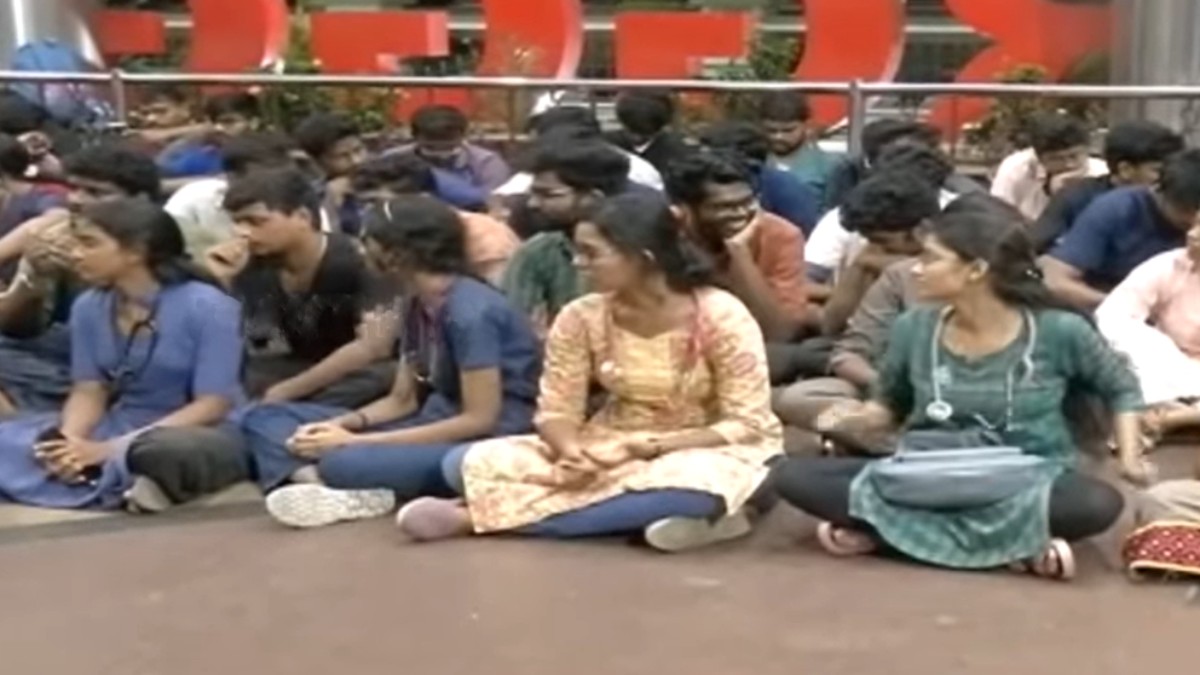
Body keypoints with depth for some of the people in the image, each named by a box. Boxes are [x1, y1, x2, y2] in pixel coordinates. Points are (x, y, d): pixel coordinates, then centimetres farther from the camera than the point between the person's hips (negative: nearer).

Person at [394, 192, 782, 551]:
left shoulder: (722, 317, -18)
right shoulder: (581, 318, -8)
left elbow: (747, 425, -17)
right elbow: (557, 410, -6)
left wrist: (656, 446, -29)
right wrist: (572, 452, -30)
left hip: (710, 451, -2)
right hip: (613, 450, 3)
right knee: (470, 463, -14)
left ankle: (478, 513, -29)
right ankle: (648, 512, -21)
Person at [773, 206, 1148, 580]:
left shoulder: (1059, 332, -8)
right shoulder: (913, 329, -2)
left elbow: (1121, 388, 10)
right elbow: (890, 405, 14)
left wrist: (1129, 456, -3)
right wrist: (858, 418, -7)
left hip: (1027, 482, -2)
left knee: (1099, 504, -37)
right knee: (794, 476, -20)